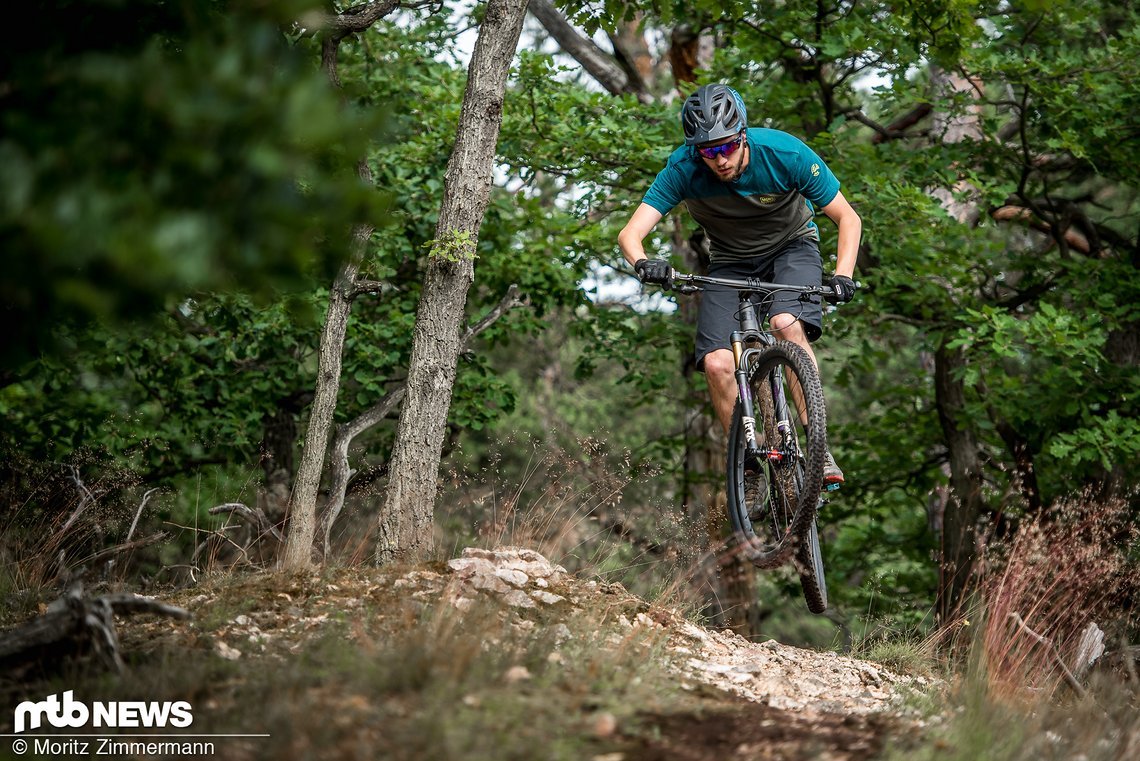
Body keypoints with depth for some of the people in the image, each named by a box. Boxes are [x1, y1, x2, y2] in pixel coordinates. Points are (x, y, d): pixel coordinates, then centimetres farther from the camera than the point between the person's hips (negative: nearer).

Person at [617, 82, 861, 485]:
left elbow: (848, 218, -18)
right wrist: (643, 264, -51)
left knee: (787, 324, -33)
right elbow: (630, 233, -28)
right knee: (717, 363, -18)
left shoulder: (785, 153, -28)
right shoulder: (684, 168, -25)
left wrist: (842, 275, -34)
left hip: (791, 245, -2)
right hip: (730, 260, 2)